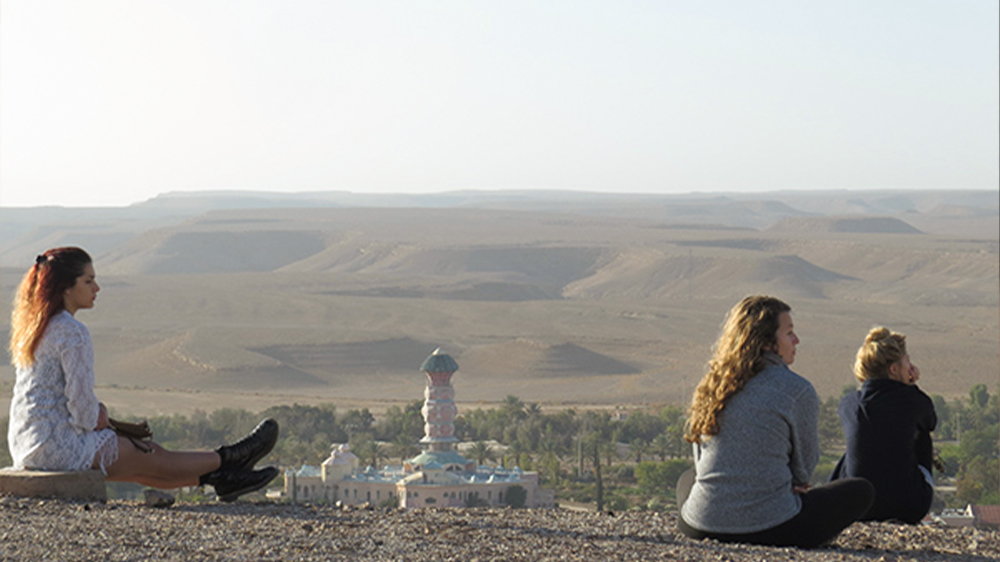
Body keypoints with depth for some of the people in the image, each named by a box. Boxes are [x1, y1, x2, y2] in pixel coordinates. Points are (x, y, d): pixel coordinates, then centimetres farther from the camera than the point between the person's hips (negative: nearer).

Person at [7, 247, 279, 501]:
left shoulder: (33, 326, 12)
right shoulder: (73, 333, -19)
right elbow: (81, 399, -20)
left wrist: (98, 413, 9)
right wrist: (95, 421, 2)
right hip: (58, 446, -10)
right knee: (152, 459, 8)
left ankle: (220, 478, 24)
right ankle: (227, 459, 23)